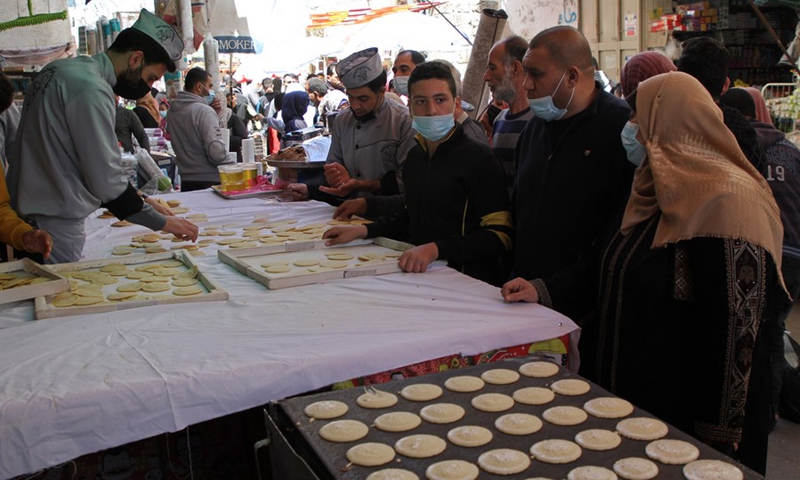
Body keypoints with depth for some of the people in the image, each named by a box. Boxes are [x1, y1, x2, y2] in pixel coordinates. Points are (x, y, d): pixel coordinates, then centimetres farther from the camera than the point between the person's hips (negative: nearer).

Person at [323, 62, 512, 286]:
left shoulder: (478, 158, -10)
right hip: (422, 276, 6)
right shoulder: (415, 155, 14)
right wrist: (364, 230, 14)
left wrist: (435, 249, -25)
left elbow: (500, 236, -15)